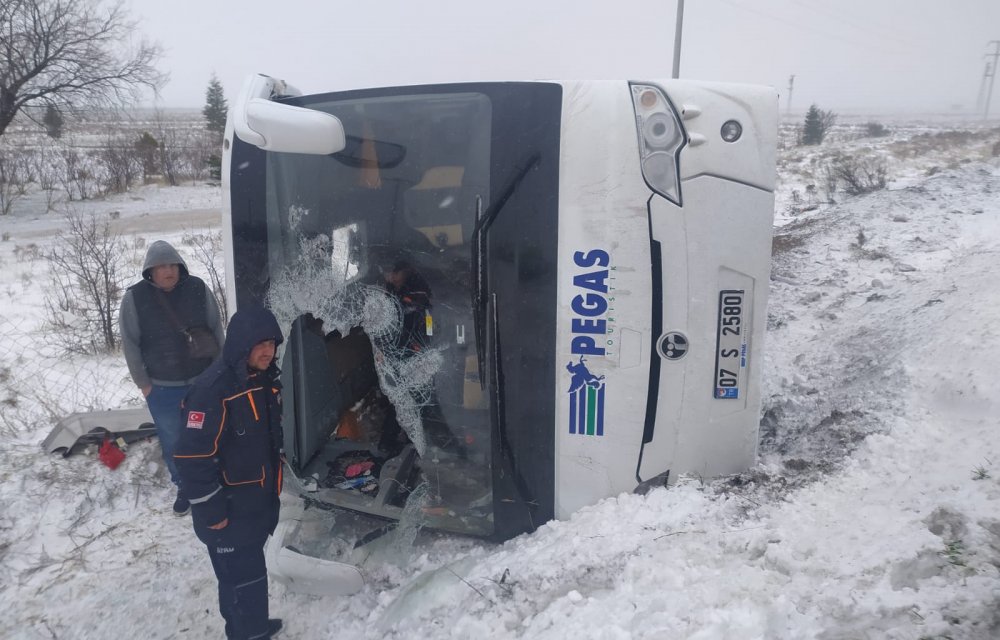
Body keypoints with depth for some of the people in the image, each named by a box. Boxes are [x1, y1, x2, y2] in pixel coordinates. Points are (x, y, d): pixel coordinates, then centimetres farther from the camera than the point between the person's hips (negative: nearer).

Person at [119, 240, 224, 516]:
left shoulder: (198, 288, -7)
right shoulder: (135, 297, -10)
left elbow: (216, 329, 1)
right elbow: (130, 343, -3)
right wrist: (143, 383, -3)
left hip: (204, 380, 1)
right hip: (162, 389, 0)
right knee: (173, 442, 12)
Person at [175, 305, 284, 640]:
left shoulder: (266, 380, 2)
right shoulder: (213, 389, -25)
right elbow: (193, 456, -24)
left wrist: (273, 486, 20)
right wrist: (211, 511, -19)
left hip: (260, 502, 8)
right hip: (229, 510, -8)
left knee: (245, 572, 23)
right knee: (245, 579, 2)